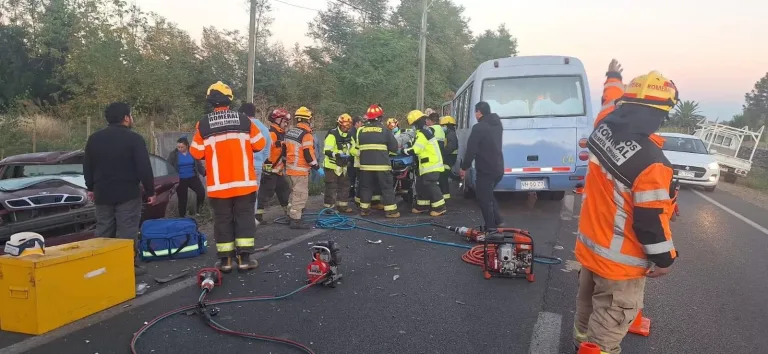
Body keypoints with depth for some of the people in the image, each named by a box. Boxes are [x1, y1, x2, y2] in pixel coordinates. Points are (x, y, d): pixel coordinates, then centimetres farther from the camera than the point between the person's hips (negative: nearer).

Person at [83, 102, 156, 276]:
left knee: (103, 231, 13)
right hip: (128, 193, -5)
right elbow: (144, 168, -13)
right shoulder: (134, 138, -10)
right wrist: (150, 191, -6)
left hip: (102, 193, 6)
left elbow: (87, 166, 15)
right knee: (127, 231, -3)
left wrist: (91, 188, 25)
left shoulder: (94, 138, 8)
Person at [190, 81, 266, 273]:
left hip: (218, 183, 0)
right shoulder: (243, 120, -2)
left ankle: (225, 260, 11)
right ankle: (244, 258, 6)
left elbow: (196, 153, 0)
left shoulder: (203, 124, -3)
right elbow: (259, 144, 4)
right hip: (244, 181, 0)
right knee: (244, 216, 8)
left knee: (222, 219, 9)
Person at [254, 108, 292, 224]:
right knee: (265, 193, -7)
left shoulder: (281, 134, 16)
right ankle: (257, 215, -1)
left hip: (279, 170, 10)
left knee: (285, 191, 16)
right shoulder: (271, 134, -17)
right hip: (270, 170, -10)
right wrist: (267, 168, -26)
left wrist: (284, 166, 27)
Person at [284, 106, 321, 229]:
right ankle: (295, 220, -4)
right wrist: (317, 168, -13)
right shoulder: (306, 134, -15)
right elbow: (308, 154, -20)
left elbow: (285, 150, 18)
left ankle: (291, 215, 27)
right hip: (300, 170, -9)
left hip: (290, 168, 9)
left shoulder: (289, 132, 11)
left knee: (295, 192, 21)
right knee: (301, 194, -4)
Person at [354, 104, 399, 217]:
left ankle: (364, 209, 17)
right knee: (387, 187, 3)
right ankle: (390, 210, 3)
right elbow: (394, 147, -1)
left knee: (366, 187, 13)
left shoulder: (360, 130, 4)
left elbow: (357, 148, 11)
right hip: (382, 165, -3)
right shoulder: (385, 130, -5)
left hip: (365, 165, 3)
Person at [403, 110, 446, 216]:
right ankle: (423, 205, 21)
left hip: (431, 165, -11)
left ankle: (440, 207, -4)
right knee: (421, 184, 14)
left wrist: (404, 151, -6)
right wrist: (408, 148, 10)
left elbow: (414, 150, -21)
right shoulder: (426, 130, 14)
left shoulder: (422, 133, -19)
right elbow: (418, 146, 21)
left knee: (431, 185, -9)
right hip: (429, 164, 11)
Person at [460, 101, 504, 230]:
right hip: (498, 168, 9)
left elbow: (471, 149, -17)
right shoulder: (497, 124, 11)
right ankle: (497, 221, 23)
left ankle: (491, 227, 3)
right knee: (489, 195, 23)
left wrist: (464, 167, -8)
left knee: (484, 198, 1)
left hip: (485, 170, -9)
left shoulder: (479, 128, -17)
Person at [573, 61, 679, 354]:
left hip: (590, 247, 8)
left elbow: (611, 101, 17)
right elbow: (651, 221, -22)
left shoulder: (604, 128, -7)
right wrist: (664, 259, -6)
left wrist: (613, 77, 38)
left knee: (588, 303, 30)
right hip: (620, 262, -8)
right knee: (608, 328, 7)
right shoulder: (652, 163, -29)